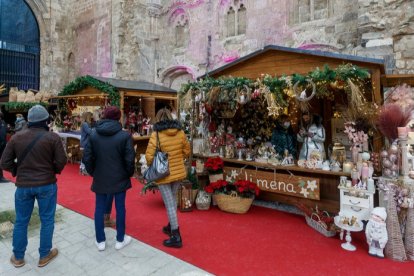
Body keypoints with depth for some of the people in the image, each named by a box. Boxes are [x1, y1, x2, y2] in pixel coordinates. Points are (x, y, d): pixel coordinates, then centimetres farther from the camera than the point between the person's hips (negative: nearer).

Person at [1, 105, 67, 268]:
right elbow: (61, 161, -13)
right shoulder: (52, 137, -11)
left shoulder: (16, 137, -1)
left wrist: (19, 171, 15)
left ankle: (18, 257, 32)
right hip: (46, 184, -3)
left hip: (23, 185, 3)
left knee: (21, 221, 18)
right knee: (47, 220, 11)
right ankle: (44, 256, 24)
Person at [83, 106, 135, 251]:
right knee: (120, 208, 11)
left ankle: (100, 241, 26)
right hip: (119, 178, -2)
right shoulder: (124, 135, -13)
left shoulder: (93, 135, -3)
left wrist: (93, 173, 13)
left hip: (100, 178, 2)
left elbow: (87, 158, -3)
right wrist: (129, 174, 4)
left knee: (99, 209, 15)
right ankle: (120, 240, 24)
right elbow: (129, 160, -14)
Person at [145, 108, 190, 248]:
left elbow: (149, 156, -16)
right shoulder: (180, 132, -4)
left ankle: (176, 237, 12)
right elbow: (186, 151, 5)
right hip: (179, 172, 5)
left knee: (169, 204, 4)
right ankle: (171, 227, 40)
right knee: (173, 199, 23)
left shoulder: (156, 134, -16)